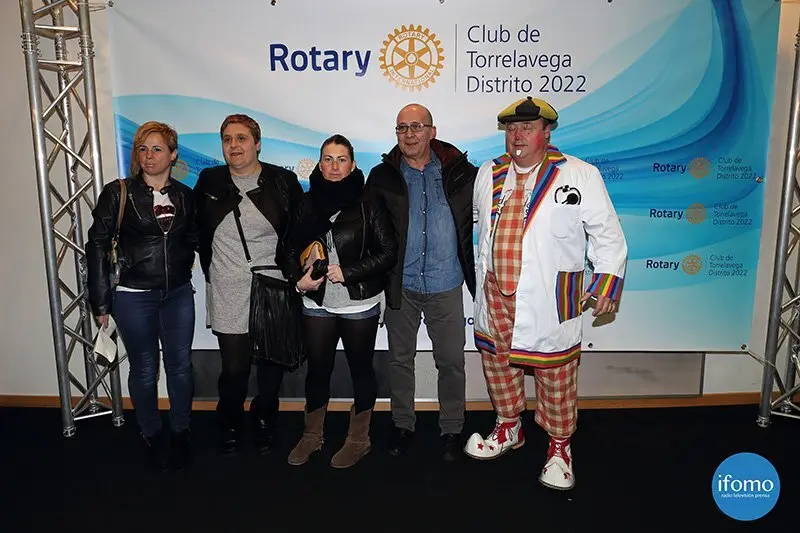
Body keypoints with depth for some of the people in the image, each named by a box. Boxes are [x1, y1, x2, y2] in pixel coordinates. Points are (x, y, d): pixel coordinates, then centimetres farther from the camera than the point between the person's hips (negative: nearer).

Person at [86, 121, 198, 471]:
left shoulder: (186, 196, 4)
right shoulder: (117, 193, -4)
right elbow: (97, 246, -4)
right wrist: (102, 301, -6)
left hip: (179, 294, 2)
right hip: (134, 297, -2)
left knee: (180, 366, 9)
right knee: (144, 370, 9)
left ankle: (181, 433, 28)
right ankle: (152, 436, 28)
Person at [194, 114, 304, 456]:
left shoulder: (283, 182, -1)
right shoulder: (209, 183, 4)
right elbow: (199, 233, 16)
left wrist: (291, 271, 1)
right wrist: (211, 271, 12)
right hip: (228, 298, 1)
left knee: (271, 366, 10)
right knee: (234, 369, 4)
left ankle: (265, 423, 34)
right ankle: (229, 426, 30)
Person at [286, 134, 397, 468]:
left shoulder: (368, 204, -8)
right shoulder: (307, 203, 4)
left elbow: (388, 252, -9)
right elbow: (294, 249, 12)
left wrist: (348, 272, -15)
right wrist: (299, 280, -5)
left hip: (359, 305, -3)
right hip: (317, 303, 3)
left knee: (360, 369, 11)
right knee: (317, 369, 13)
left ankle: (359, 439, 30)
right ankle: (312, 435, 34)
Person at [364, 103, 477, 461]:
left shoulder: (459, 171, -3)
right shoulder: (382, 177, -2)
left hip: (446, 286, -1)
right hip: (401, 285, 1)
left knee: (451, 361, 9)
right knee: (400, 358, 14)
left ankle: (452, 429, 28)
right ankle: (402, 425, 33)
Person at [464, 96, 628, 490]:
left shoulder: (579, 176, -6)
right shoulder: (488, 175, 8)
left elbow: (606, 232, -3)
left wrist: (607, 279, -10)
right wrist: (482, 281, 20)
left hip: (549, 302, -4)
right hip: (496, 297, 5)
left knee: (556, 377, 7)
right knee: (497, 365, 18)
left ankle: (559, 446, 30)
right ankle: (509, 429, 41)